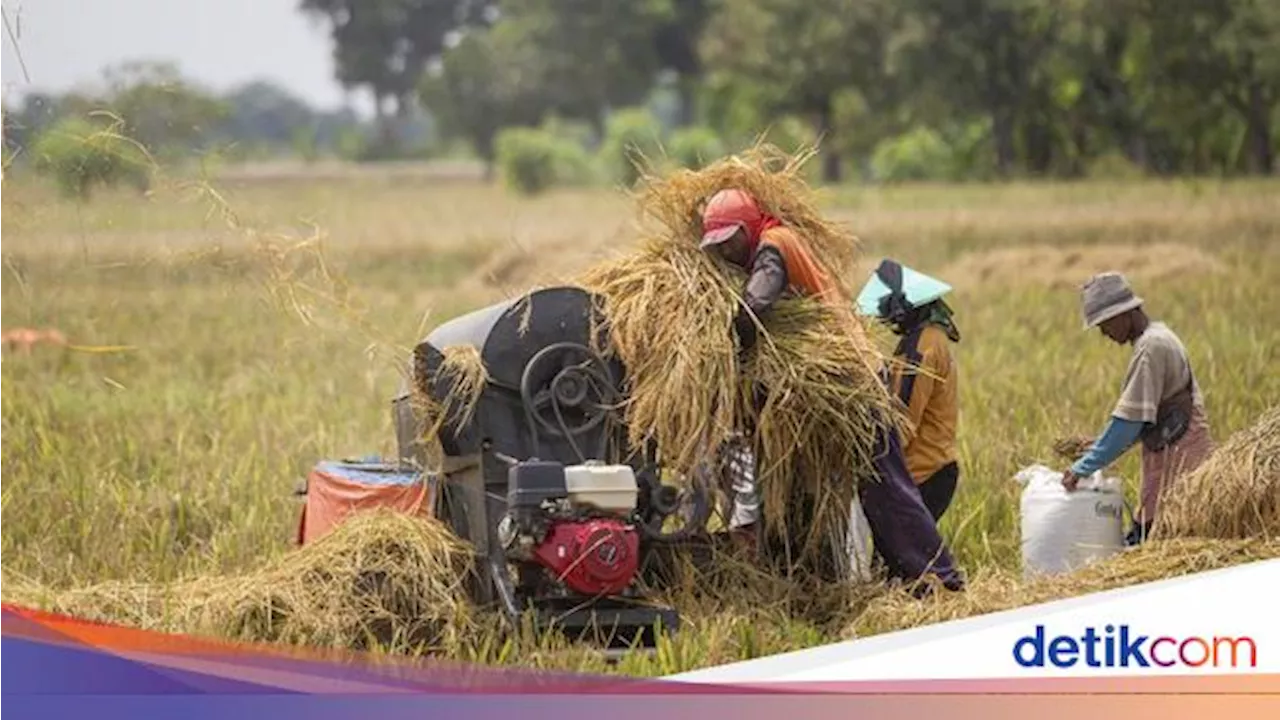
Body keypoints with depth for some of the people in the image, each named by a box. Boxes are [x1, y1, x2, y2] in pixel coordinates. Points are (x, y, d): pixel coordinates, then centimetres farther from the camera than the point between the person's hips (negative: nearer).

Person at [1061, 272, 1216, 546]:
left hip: (1176, 460, -10)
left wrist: (1084, 468, -15)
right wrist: (1099, 448, 14)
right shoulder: (1160, 336, 16)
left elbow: (1130, 420, -19)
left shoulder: (1150, 348, -15)